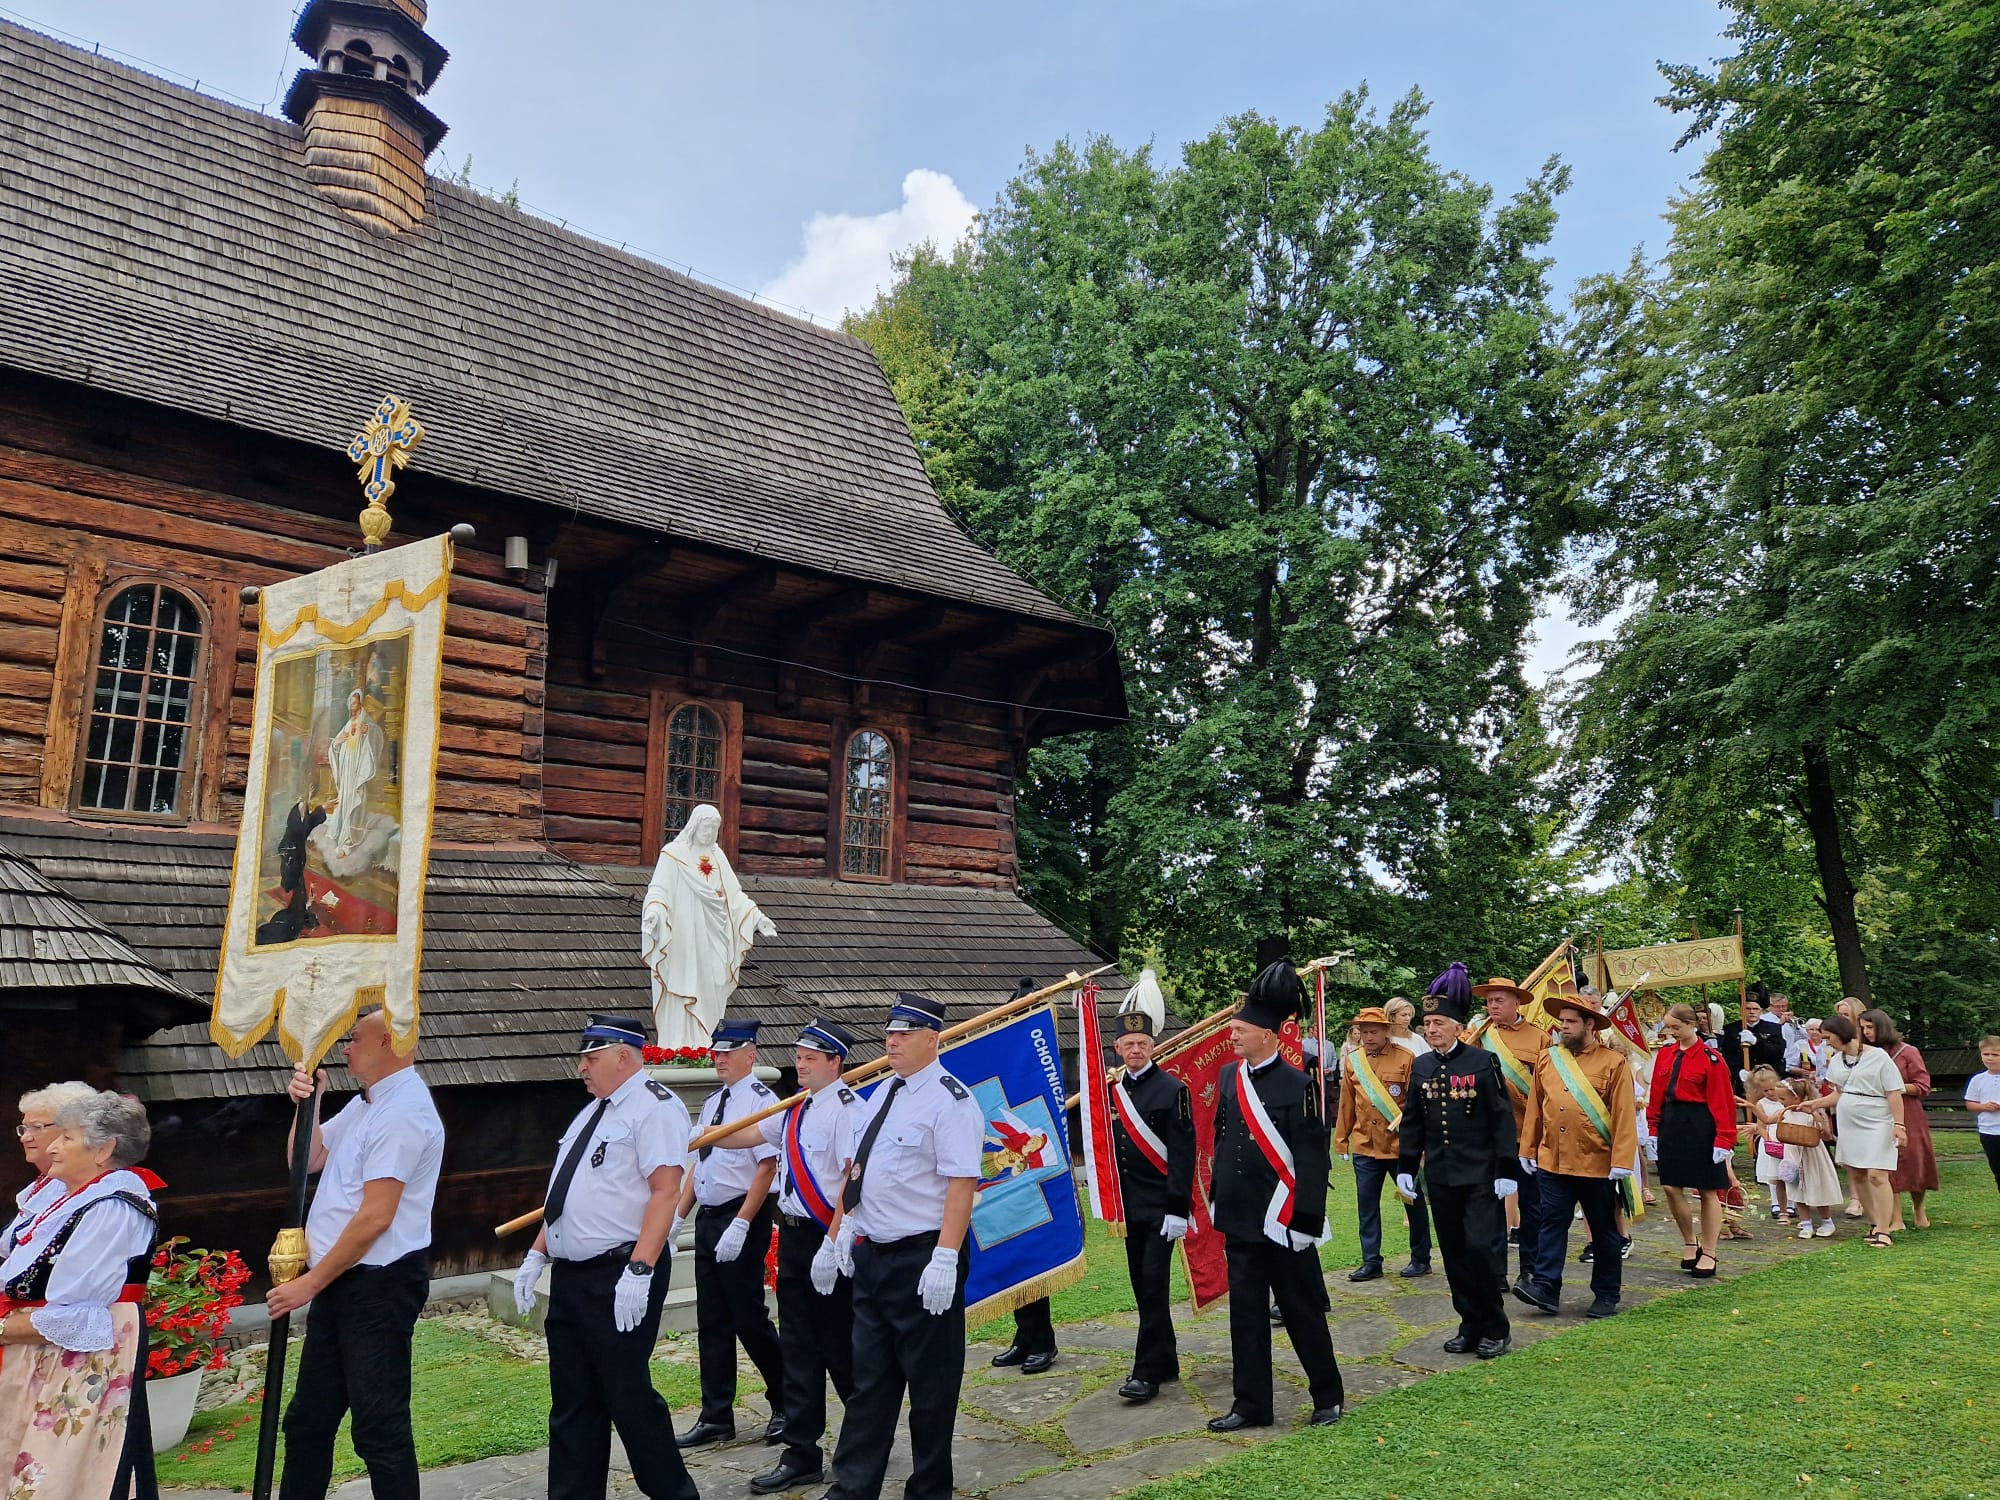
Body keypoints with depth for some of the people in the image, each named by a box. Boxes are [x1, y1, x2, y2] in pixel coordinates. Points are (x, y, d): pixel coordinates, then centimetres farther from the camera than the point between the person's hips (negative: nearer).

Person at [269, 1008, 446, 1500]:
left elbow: (375, 1217, -23)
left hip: (378, 1286, -10)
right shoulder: (365, 1103, 12)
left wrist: (309, 1283, -16)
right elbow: (306, 1160, 20)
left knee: (379, 1426, -2)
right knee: (308, 1418, 19)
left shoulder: (403, 1112, -20)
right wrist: (306, 1103, 3)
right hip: (341, 1281, 10)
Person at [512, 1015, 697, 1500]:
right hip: (570, 1276, 9)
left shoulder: (652, 1107, -13)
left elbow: (666, 1191, -22)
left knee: (627, 1396, 1)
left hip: (620, 1279, -9)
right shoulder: (592, 1112, 15)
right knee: (572, 1403, 14)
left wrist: (639, 1271, -27)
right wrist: (537, 1254, 13)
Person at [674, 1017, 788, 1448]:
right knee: (711, 1322, 13)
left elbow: (767, 1167, -19)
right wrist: (677, 1217, 11)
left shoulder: (761, 1100, -13)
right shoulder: (711, 1103, 13)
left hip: (742, 1221, -8)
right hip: (707, 1219, 8)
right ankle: (716, 1418, 23)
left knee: (749, 1318, -1)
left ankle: (786, 1407, 18)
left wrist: (739, 1226, -22)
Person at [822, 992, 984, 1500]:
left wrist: (945, 1259, -26)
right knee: (869, 1377, 17)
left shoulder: (950, 1100, -17)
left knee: (930, 1383, 8)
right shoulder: (882, 1094, 10)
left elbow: (962, 1183, -22)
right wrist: (849, 1225, 14)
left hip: (923, 1261, -8)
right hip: (872, 1254, 8)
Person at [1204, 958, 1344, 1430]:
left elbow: (1312, 1158, -13)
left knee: (1303, 1312, 9)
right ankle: (1252, 1405, 22)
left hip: (1283, 1223, -5)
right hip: (1240, 1220, 6)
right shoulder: (1228, 1077, 3)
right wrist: (1217, 1197, 16)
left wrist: (1305, 1222, -15)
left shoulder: (1298, 1085, -14)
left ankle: (1328, 1397, 27)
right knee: (1246, 1313, 11)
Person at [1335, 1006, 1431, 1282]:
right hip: (1364, 1146, 3)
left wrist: (1405, 1120, -20)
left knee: (1414, 1201, 10)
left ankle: (1421, 1259, 25)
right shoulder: (1352, 1061, 4)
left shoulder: (1406, 1059, -7)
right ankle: (1371, 1261, 15)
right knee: (1367, 1204, 6)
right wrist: (1341, 1141, 11)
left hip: (1401, 1145, -3)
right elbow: (1346, 1104, 10)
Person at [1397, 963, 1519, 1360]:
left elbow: (1503, 1118, -7)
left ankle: (1495, 1328, 9)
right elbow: (1412, 1121, 11)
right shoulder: (1421, 1067, 5)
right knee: (1455, 1253, 9)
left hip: (1481, 1175, -5)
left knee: (1482, 1247, -7)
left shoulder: (1483, 1061, -7)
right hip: (1440, 1177, 5)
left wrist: (1506, 1171, -11)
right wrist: (1406, 1167, 8)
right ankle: (1470, 1326, 20)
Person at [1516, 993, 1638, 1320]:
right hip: (1552, 1162, 3)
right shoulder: (1547, 1059, 5)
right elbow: (1535, 1109, 9)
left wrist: (1622, 1162, -15)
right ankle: (1545, 1287, 4)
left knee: (1605, 1231, 10)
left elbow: (1625, 1116, -10)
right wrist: (1528, 1151, 9)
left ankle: (1607, 1295, 22)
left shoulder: (1614, 1063, -7)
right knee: (1553, 1225, 3)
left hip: (1597, 1165, -3)